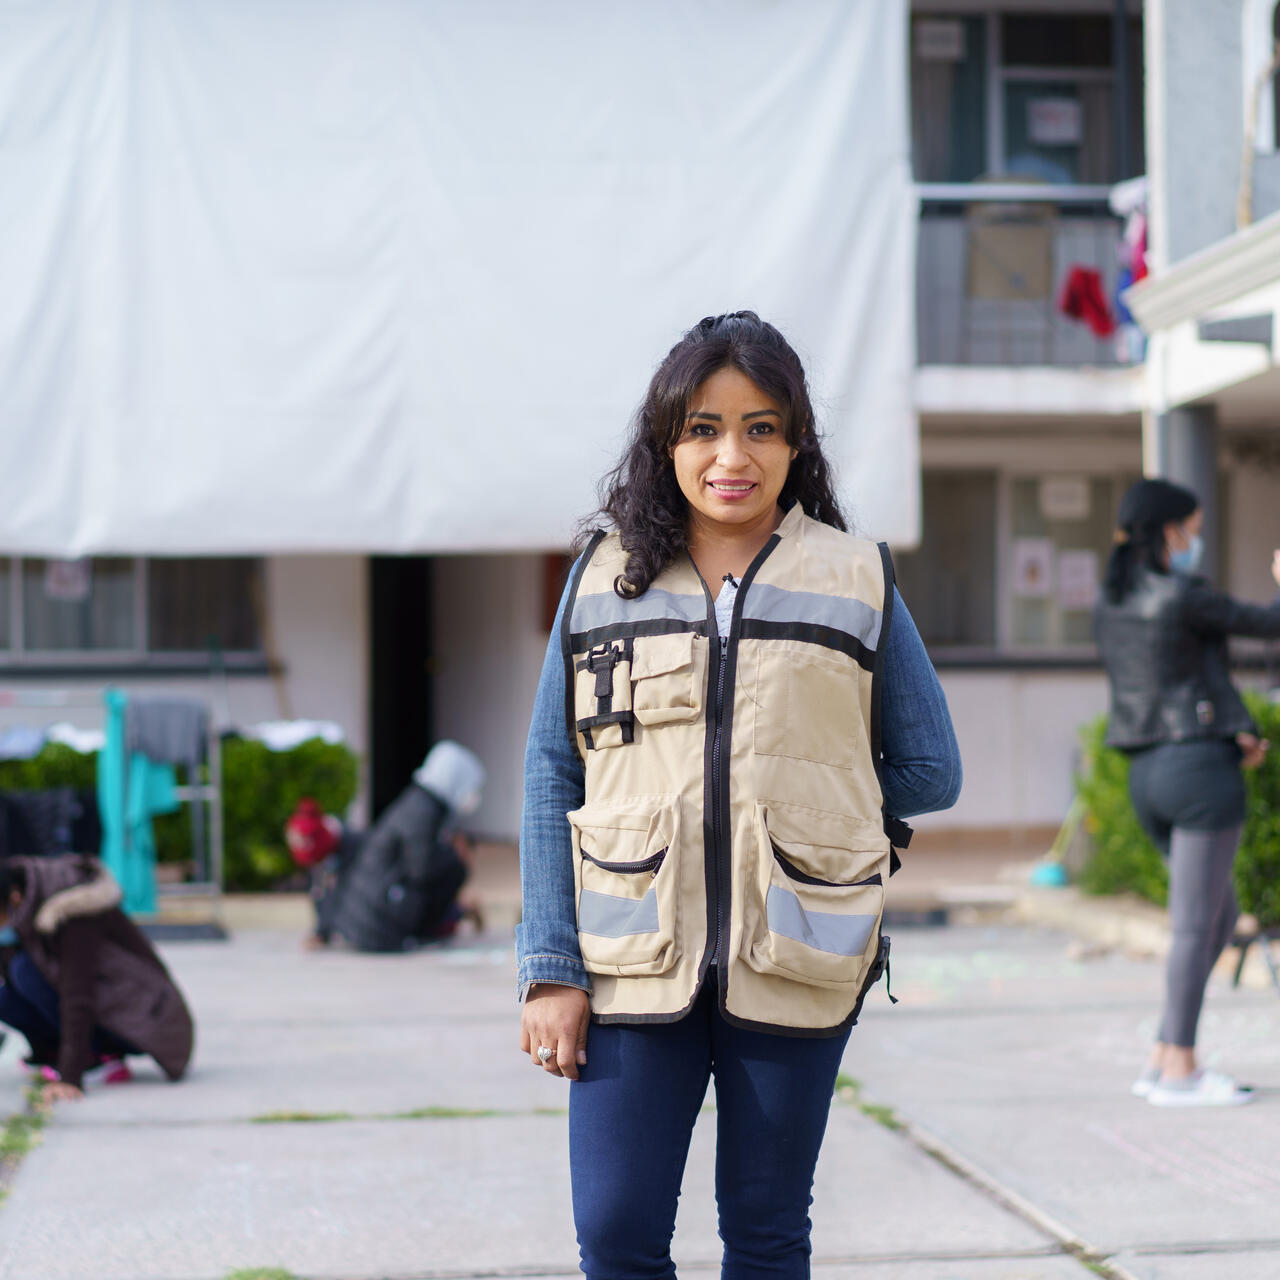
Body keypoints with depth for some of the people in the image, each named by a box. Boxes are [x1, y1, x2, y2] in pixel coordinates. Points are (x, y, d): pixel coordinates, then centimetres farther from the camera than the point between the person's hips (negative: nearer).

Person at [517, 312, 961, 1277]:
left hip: (793, 965, 0)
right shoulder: (604, 578, 6)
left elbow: (930, 771, 9)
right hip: (635, 959, 1)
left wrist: (794, 807, 5)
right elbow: (551, 778, 4)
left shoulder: (857, 583, 4)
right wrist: (550, 969, -3)